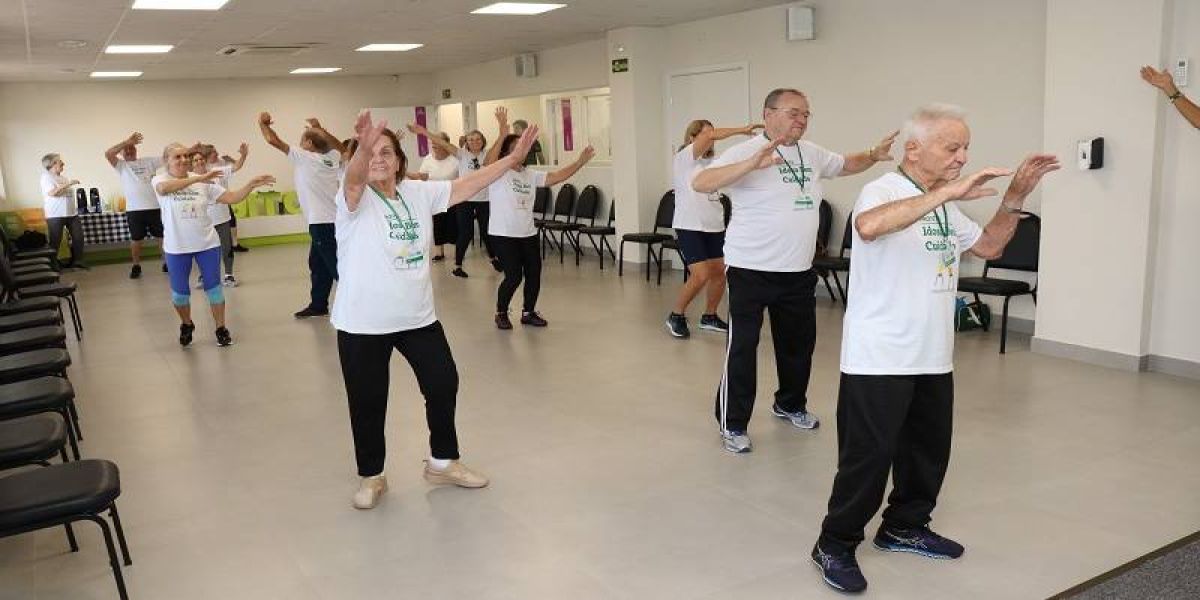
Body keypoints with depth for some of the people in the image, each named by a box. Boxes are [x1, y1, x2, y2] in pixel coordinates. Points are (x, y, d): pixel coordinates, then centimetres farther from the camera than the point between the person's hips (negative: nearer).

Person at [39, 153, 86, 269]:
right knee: (55, 241, -3)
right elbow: (52, 192, -23)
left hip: (71, 213, 7)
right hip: (55, 215, -7)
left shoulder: (63, 178, 15)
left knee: (78, 236, 5)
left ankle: (77, 261, 15)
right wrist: (69, 183, -22)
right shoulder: (46, 178, -8)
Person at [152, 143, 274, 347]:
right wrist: (198, 178, -39)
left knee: (213, 287, 7)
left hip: (207, 244, 1)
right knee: (179, 291, 12)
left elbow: (232, 198, -3)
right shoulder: (160, 179, -8)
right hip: (176, 247, -1)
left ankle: (221, 328, 22)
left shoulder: (204, 183, -1)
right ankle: (186, 325, 37)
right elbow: (164, 188, -32)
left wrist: (251, 185, -20)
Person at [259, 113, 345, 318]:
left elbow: (273, 140, -6)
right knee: (318, 264, 20)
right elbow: (339, 146, 34)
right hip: (330, 221, 9)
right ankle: (318, 305, 28)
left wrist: (263, 123, 11)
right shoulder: (331, 158, 11)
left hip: (322, 223, -9)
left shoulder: (304, 157, -7)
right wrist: (320, 129, 34)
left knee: (338, 268, -8)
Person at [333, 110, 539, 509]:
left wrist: (514, 158, 4)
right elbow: (354, 179, -34)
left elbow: (467, 185, 7)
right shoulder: (356, 198, -11)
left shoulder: (419, 193, 3)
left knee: (443, 384, 13)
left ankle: (442, 462, 35)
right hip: (362, 323, -5)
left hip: (418, 315, 5)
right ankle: (371, 476, 30)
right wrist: (362, 149, -56)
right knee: (367, 402, 8)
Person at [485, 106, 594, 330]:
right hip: (503, 235, -7)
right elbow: (489, 161, -30)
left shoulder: (531, 175, 10)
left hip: (528, 234, 7)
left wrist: (579, 162, -6)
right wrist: (502, 134, -43)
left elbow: (555, 177, 4)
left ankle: (528, 312, 27)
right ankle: (501, 313, 16)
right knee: (514, 276, -8)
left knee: (534, 274, 7)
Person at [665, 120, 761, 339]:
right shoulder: (683, 158, -8)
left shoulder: (712, 162, 16)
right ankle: (676, 316, 7)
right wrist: (742, 130, -18)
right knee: (701, 276, -13)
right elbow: (712, 135, -19)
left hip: (714, 226, 7)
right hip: (689, 227, -7)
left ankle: (709, 316, 25)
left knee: (719, 272, 6)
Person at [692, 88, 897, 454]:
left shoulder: (811, 153, 8)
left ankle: (790, 404, 41)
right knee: (742, 347, -1)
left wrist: (873, 155, 5)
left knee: (799, 342, 20)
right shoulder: (746, 151, -14)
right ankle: (732, 424, 12)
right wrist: (753, 164, -39)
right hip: (751, 270, -7)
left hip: (798, 271, 7)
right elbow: (700, 183, -27)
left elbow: (845, 165, 26)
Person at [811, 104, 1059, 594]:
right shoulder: (883, 190, -14)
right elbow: (869, 227, -38)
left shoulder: (942, 202, 14)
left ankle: (904, 527, 37)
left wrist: (1014, 199, 8)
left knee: (929, 449, 18)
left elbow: (989, 246, 22)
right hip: (879, 358, -9)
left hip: (932, 357, 9)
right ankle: (835, 545, 14)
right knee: (868, 456, -2)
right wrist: (947, 193, -38)